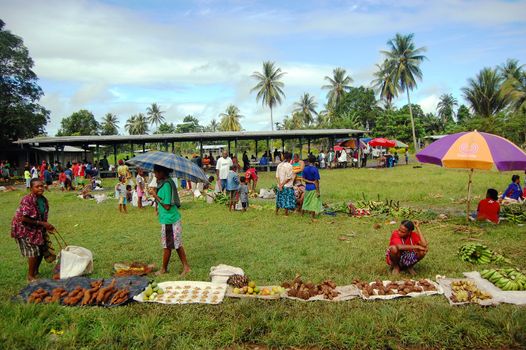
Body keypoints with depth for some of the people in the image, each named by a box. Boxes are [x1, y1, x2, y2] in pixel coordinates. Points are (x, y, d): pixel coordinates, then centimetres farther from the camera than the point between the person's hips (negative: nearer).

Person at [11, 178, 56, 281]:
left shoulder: (44, 200, -2)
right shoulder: (27, 200, -24)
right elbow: (24, 219, -25)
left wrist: (47, 226, -7)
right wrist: (41, 223, -23)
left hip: (37, 229, 7)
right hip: (24, 229, -7)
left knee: (42, 250, 10)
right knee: (33, 251, -8)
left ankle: (36, 271, 31)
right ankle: (30, 276, 10)